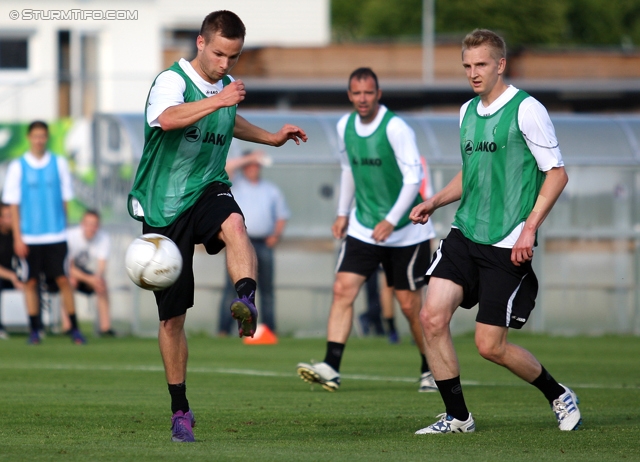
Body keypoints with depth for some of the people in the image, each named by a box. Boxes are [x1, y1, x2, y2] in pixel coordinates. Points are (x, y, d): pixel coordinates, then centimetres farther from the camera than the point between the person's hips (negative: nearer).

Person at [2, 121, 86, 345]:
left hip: (56, 235, 0)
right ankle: (34, 330, 11)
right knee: (31, 282, 2)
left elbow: (65, 198, 10)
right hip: (29, 237, 0)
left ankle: (74, 329, 3)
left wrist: (62, 226, 6)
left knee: (63, 280, -3)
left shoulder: (59, 164, 5)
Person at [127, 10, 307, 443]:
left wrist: (270, 137, 28)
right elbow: (167, 118, -38)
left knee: (234, 225, -36)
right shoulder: (172, 81, -13)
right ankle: (180, 411, 14)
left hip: (208, 191, 3)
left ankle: (247, 302, -58)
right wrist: (216, 101, -47)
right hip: (164, 206, -3)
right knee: (172, 315, 2)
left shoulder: (228, 86, 7)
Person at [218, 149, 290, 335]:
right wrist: (249, 158, -4)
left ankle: (270, 328, 6)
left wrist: (276, 234, 2)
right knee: (233, 287, -9)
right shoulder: (235, 186, 11)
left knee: (267, 288, 3)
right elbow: (227, 167, -6)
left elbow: (282, 216, 18)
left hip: (263, 243, 3)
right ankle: (224, 329, -12)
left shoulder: (272, 190, 20)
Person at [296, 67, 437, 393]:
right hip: (362, 228, 5)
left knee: (409, 304, 1)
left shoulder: (395, 128, -16)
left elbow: (413, 177, -19)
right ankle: (331, 368, -16)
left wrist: (391, 220, -25)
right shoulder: (345, 126, 4)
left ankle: (430, 370, 20)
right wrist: (343, 213, 19)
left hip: (405, 232, -5)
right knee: (343, 289, -11)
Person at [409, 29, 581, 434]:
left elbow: (557, 173, -9)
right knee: (433, 317, -9)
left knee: (490, 345, -5)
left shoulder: (527, 110, -9)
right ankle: (458, 417, 3)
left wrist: (529, 228, -17)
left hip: (507, 245, -7)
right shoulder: (468, 112, 13)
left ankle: (559, 396, 19)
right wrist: (435, 202, 9)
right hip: (465, 234, 7)